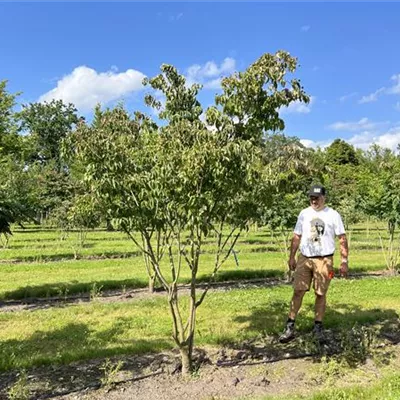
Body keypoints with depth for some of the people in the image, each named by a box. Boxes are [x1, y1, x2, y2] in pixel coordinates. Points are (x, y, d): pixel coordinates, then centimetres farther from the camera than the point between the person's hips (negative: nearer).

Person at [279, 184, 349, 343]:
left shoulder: (333, 215, -1)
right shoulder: (304, 214, 7)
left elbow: (342, 239, 0)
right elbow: (296, 237, 11)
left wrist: (344, 261, -5)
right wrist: (291, 257, 6)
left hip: (324, 260, -2)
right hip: (304, 258, 2)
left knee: (320, 294, 4)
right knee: (298, 291, -2)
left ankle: (318, 328, 19)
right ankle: (290, 327, 4)